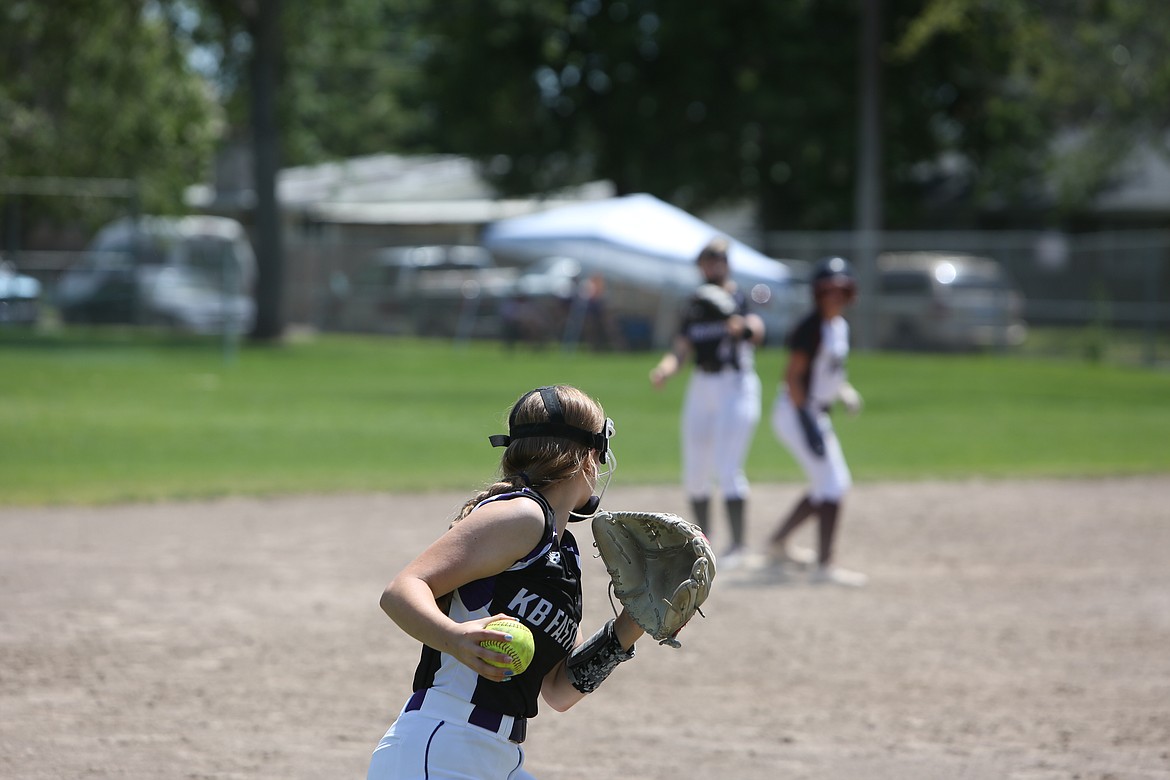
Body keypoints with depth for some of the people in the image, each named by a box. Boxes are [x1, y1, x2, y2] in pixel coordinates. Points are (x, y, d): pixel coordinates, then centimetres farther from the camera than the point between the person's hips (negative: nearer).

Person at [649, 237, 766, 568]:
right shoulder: (696, 305, 11)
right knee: (695, 472, 9)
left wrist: (743, 327, -49)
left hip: (737, 387, -6)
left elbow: (757, 330, -26)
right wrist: (665, 369, -15)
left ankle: (738, 544, -11)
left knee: (727, 469, -15)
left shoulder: (740, 298, -6)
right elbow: (681, 349, 6)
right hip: (701, 388, 6)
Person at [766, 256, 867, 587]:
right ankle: (824, 566, -18)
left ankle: (779, 544, 30)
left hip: (815, 413, 10)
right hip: (796, 411, -10)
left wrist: (846, 392, 3)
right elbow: (793, 375, -23)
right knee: (832, 485, -15)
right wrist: (808, 423, -28)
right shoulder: (811, 327, -18)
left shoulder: (840, 326, 10)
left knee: (836, 484, 19)